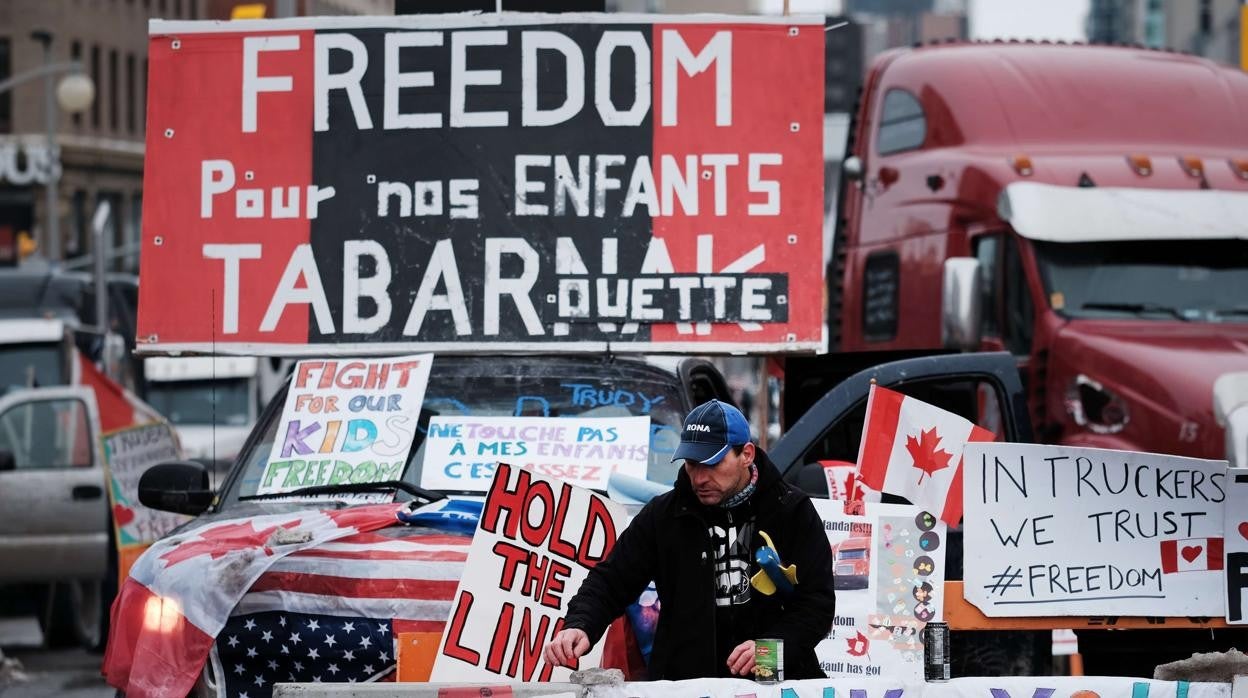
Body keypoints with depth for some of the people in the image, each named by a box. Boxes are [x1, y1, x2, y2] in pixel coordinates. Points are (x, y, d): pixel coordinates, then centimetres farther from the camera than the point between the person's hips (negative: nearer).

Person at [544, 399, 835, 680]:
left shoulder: (792, 512, 3)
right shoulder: (664, 514, 7)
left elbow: (818, 601, 1)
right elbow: (611, 581, 8)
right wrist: (579, 626, -13)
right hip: (683, 682, 1)